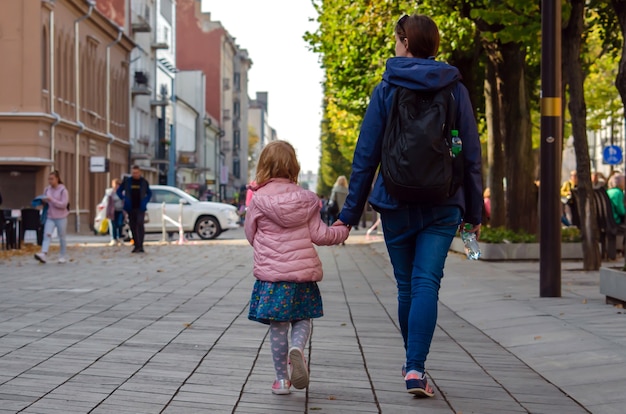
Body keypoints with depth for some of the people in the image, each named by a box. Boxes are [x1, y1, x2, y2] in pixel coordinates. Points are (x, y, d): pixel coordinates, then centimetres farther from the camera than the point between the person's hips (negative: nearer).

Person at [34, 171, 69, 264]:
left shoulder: (63, 190, -8)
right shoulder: (47, 190, 7)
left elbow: (63, 204, -15)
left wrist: (51, 200, -21)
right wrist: (43, 201, -4)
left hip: (61, 217, -3)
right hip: (50, 217, 3)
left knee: (62, 237, 7)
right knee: (47, 234, -14)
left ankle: (63, 256, 20)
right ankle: (43, 254, -28)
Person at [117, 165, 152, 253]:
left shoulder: (144, 182, 5)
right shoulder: (127, 181, 4)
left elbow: (149, 193, 17)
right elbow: (119, 191, 15)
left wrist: (145, 201, 4)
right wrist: (123, 199, 3)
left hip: (140, 208, -2)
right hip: (130, 208, 2)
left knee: (140, 224, -17)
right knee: (133, 226, 5)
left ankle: (140, 245, -20)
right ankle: (136, 245, 14)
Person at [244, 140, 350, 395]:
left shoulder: (258, 199, -4)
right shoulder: (306, 198, 1)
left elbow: (251, 235, 6)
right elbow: (318, 235, 1)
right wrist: (342, 231, 20)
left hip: (271, 273, -1)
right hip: (303, 270, 2)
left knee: (278, 326, 6)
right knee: (302, 319, 14)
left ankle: (282, 379, 10)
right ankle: (297, 348, -16)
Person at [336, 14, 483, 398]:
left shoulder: (386, 90, -1)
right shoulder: (455, 90, 3)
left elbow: (366, 156, -2)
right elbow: (472, 156, 3)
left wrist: (350, 213, 3)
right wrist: (474, 212, 11)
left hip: (396, 204, 0)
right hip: (443, 206, 0)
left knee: (407, 285, 12)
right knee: (426, 283, -5)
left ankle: (413, 363, 26)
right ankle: (416, 368, -19)